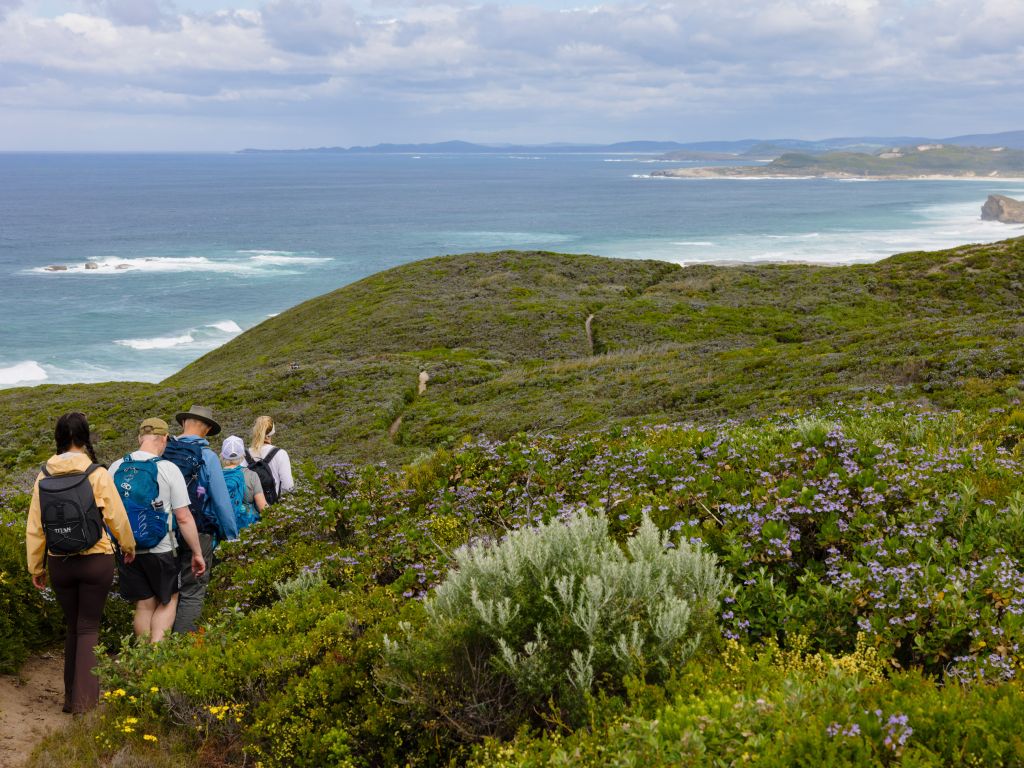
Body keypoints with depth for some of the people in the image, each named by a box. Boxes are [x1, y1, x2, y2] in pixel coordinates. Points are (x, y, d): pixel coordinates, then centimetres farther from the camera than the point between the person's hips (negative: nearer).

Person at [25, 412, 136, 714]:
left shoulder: (45, 475, -1)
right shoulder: (97, 473, -10)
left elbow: (34, 526, 2)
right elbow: (116, 516, -6)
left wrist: (35, 566, 12)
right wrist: (128, 546, 12)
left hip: (59, 563, 3)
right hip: (96, 561, -3)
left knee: (73, 627, 18)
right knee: (88, 628, 6)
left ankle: (71, 696, 22)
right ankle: (84, 700, 0)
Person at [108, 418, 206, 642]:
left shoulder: (116, 468, 0)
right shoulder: (169, 469, -12)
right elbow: (183, 517, -12)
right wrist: (197, 553, -4)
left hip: (127, 549, 3)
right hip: (162, 549, -3)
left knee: (144, 605, 14)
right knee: (168, 601, 13)